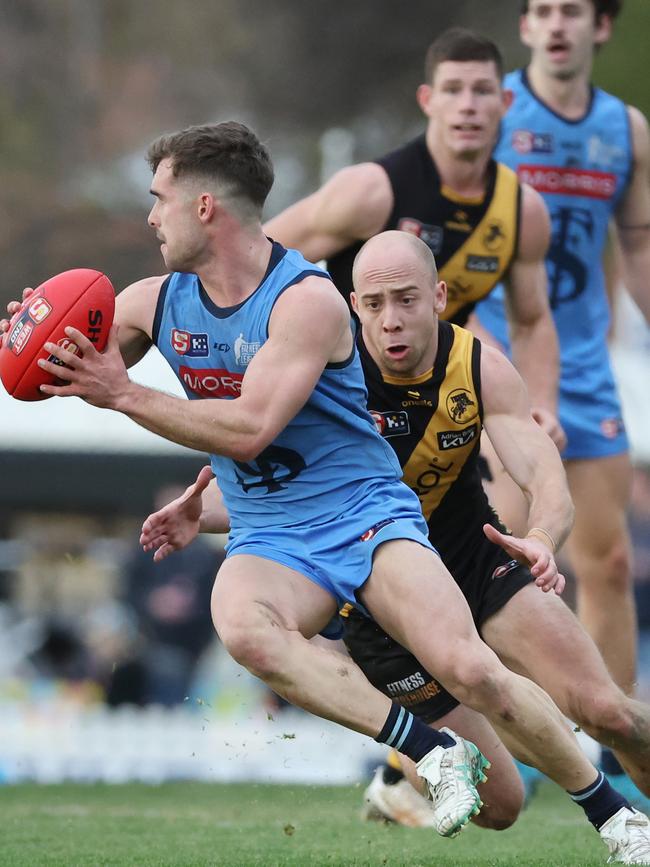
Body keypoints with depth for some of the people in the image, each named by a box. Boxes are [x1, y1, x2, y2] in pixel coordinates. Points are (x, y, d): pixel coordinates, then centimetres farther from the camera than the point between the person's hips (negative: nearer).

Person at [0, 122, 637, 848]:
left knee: (469, 671, -24)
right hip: (270, 540, 4)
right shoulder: (154, 303, 4)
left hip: (367, 514, -4)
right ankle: (432, 754, -28)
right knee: (242, 627, -35)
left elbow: (249, 430, -24)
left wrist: (124, 396, -24)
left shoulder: (307, 300, -15)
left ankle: (614, 812, -3)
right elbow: (64, 378, 15)